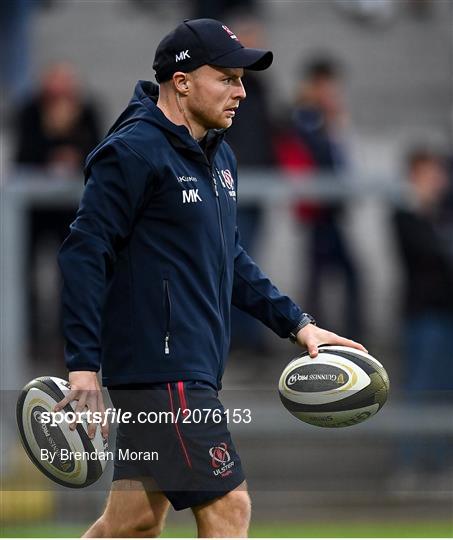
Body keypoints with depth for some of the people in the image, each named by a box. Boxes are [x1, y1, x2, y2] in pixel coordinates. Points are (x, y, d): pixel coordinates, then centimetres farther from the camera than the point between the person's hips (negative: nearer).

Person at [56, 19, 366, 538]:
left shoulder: (218, 157, 16)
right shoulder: (134, 153, -13)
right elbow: (84, 254, -16)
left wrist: (295, 322, 18)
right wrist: (83, 367, -20)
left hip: (193, 368, 10)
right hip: (161, 369, -9)